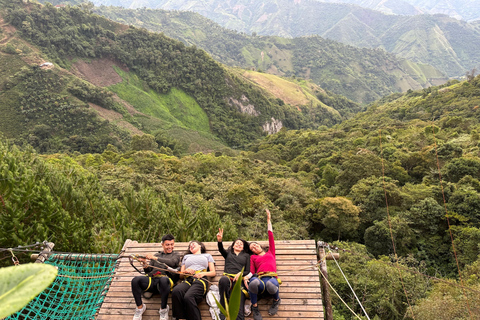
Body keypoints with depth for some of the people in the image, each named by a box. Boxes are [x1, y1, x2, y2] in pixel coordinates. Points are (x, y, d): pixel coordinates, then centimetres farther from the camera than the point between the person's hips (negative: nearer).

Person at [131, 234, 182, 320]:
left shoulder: (176, 255, 24)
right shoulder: (157, 254, 34)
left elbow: (172, 262, -1)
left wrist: (155, 258, -5)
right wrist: (145, 264, 4)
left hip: (165, 278, -3)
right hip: (151, 279, 4)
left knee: (164, 280, -42)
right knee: (135, 280, -28)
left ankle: (163, 309, -20)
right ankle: (140, 307, -9)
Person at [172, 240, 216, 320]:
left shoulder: (207, 255, 32)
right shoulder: (186, 256, 38)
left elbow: (213, 272, 20)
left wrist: (204, 273, 0)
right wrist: (185, 271, 6)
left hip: (200, 280, -3)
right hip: (187, 280, 3)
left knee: (188, 297, -39)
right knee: (176, 291, -37)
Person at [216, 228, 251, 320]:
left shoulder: (246, 255, 31)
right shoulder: (228, 253, 31)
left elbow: (248, 271, 19)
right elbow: (221, 250, 7)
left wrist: (240, 273, -6)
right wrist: (219, 241, -17)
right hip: (227, 277, 0)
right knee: (223, 280, -41)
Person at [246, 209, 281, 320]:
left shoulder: (270, 252, 32)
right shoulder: (253, 257, 30)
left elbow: (270, 236, 32)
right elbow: (251, 271, 16)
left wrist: (268, 220, 37)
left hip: (272, 278, 1)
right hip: (259, 278, 0)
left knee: (270, 285, -40)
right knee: (253, 282, -41)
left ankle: (276, 300, 0)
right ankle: (254, 306, -9)